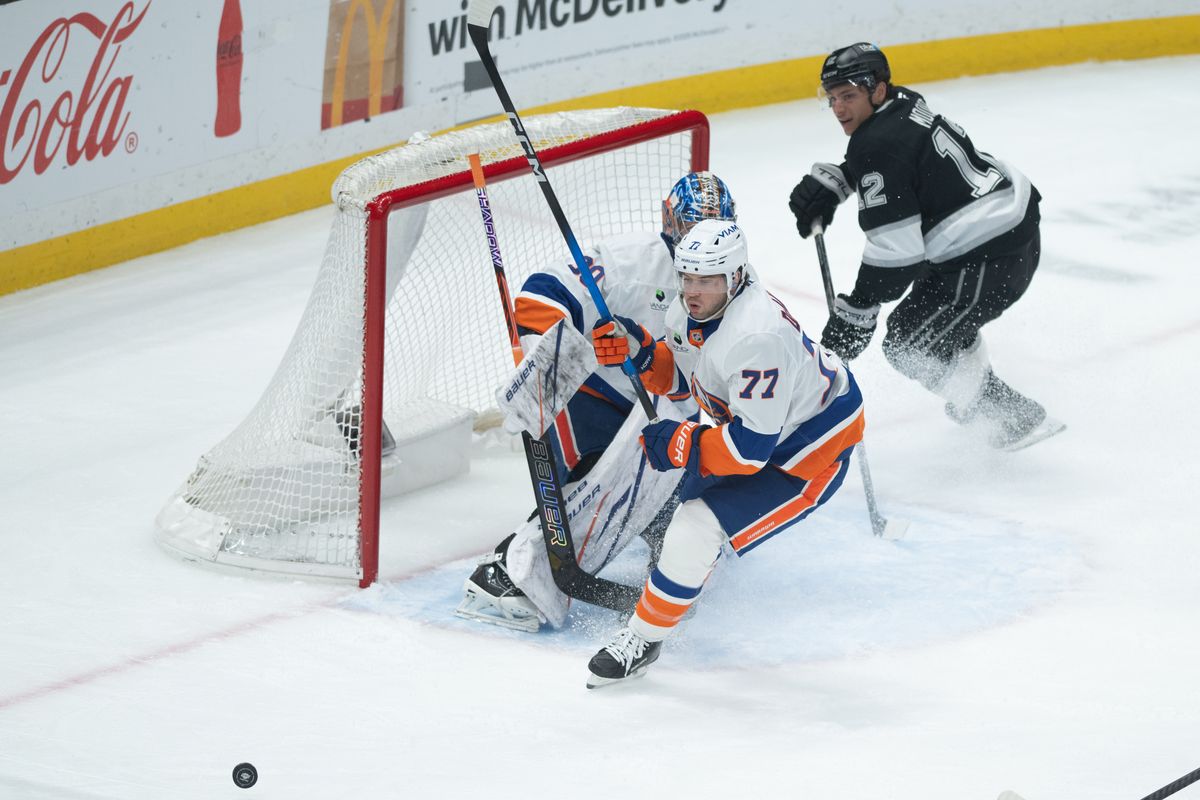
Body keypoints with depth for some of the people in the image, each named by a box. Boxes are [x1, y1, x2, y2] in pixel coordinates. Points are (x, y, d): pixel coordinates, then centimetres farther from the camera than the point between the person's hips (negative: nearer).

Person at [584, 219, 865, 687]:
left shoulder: (756, 339, -37)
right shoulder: (690, 309, -10)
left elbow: (751, 448, -36)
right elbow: (679, 375, 8)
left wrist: (680, 445, -28)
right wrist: (639, 351, -11)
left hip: (810, 451, -10)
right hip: (748, 420, 10)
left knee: (697, 531, -18)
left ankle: (644, 638, 0)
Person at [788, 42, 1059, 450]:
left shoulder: (878, 143, -20)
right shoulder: (902, 103, 7)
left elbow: (895, 249, -22)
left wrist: (856, 313, -16)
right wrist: (828, 182, 12)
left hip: (992, 259, -10)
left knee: (909, 342, -3)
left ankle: (1016, 417, 3)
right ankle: (980, 391, 45)